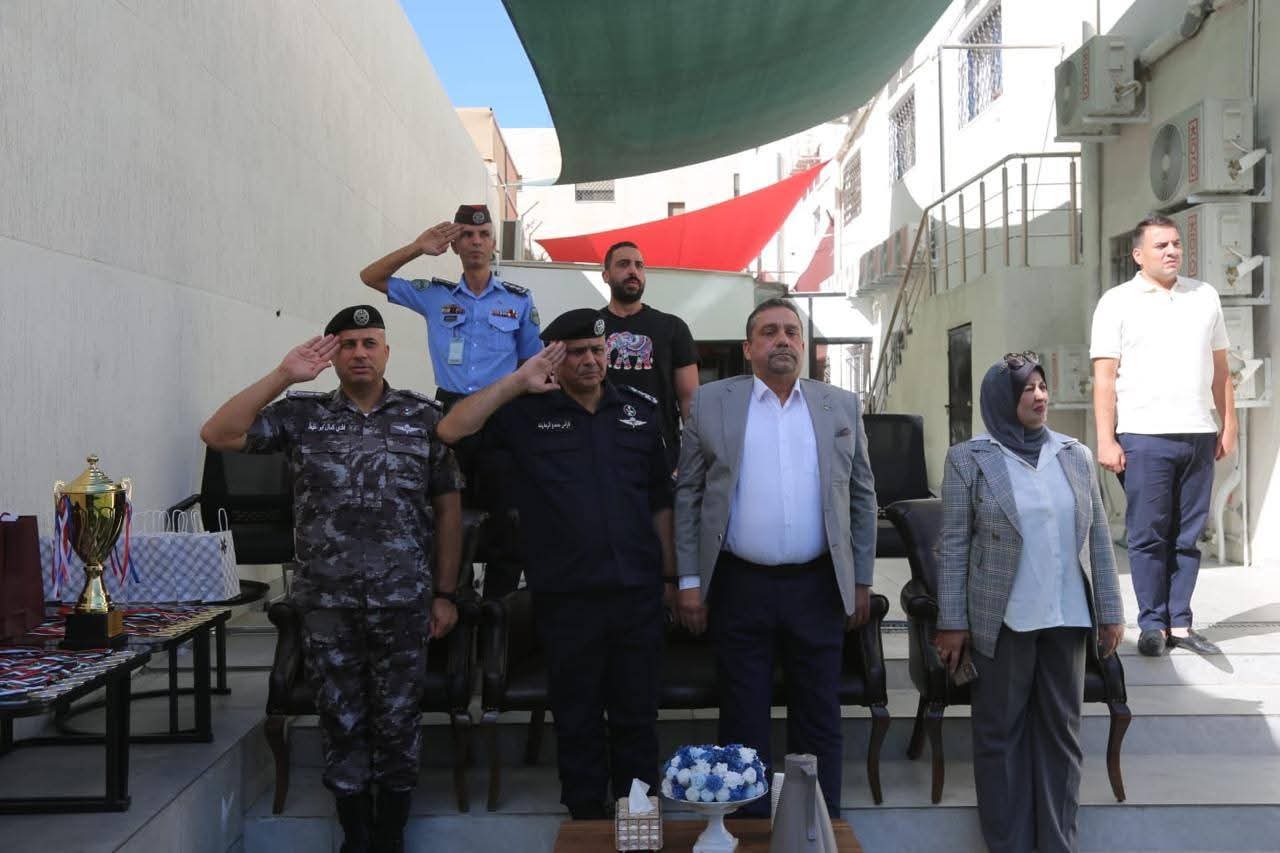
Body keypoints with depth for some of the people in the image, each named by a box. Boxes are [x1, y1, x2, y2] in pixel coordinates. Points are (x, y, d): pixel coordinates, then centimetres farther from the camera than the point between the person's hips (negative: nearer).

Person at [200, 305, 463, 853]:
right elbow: (217, 436, -6)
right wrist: (283, 376, -11)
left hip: (403, 602, 0)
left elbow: (448, 507, 5)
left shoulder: (423, 416, 4)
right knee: (342, 724, 10)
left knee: (397, 723, 7)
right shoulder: (302, 414, 4)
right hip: (327, 604, 1)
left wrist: (445, 594, 2)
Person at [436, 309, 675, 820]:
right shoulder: (528, 412, 0)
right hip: (566, 598, -2)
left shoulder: (639, 410, 9)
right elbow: (450, 430, -14)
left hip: (637, 591, 2)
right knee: (577, 720, 11)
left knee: (637, 716, 13)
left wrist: (669, 571, 10)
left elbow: (660, 499, 13)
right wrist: (517, 382, -16)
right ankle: (587, 819, 26)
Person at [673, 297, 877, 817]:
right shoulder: (711, 403, 2)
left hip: (818, 588, 2)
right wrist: (689, 581, -1)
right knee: (743, 721, 7)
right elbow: (687, 494, 3)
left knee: (819, 720, 9)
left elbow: (862, 496, 11)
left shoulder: (842, 407, 7)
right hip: (739, 588, -1)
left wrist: (861, 582, 8)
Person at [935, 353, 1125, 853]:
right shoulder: (968, 459, -4)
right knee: (1001, 731, 6)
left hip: (1068, 617, 3)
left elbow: (1098, 538, 9)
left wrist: (1110, 610, 6)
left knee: (1061, 730, 10)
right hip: (1003, 620, -3)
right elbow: (953, 545, -5)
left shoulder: (1076, 455, 6)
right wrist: (952, 622, -8)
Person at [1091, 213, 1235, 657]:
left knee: (1188, 535, 6)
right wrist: (1106, 440, -9)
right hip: (1144, 437, -4)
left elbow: (1220, 367, 17)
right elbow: (1105, 376, -3)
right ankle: (1152, 624, 8)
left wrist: (1228, 425, 11)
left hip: (1199, 434, 4)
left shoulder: (1205, 296, 14)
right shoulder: (1118, 302, 2)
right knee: (1148, 535, -1)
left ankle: (1180, 623, 13)